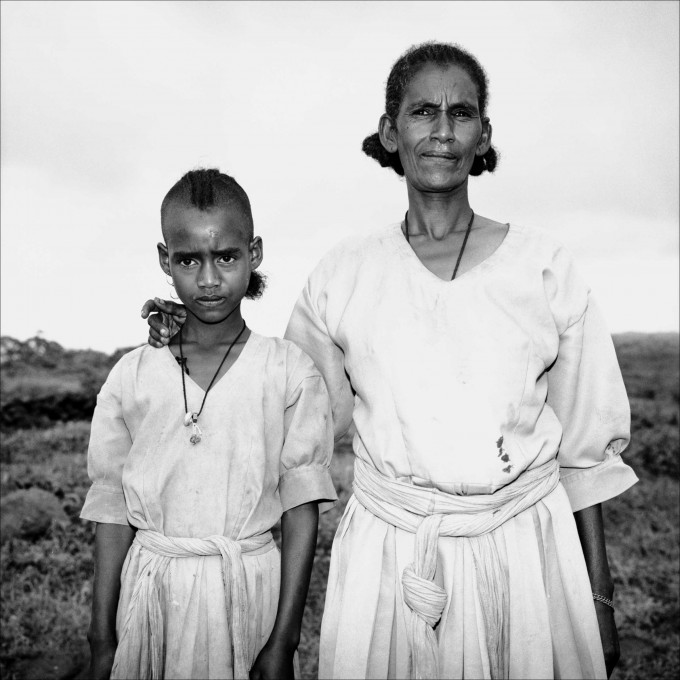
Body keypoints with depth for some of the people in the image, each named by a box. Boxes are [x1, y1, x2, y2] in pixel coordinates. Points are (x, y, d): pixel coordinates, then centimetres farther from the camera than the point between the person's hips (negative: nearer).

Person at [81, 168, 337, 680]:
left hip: (249, 587, -1)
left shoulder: (288, 372, -6)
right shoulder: (132, 377, -1)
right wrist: (102, 639, 4)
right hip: (151, 588, 2)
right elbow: (113, 513, 3)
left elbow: (302, 511, -6)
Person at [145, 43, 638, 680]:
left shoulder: (541, 265, -2)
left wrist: (600, 598, 4)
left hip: (525, 550, 0)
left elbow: (584, 445, 3)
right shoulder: (343, 274, 0)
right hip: (386, 556, 0)